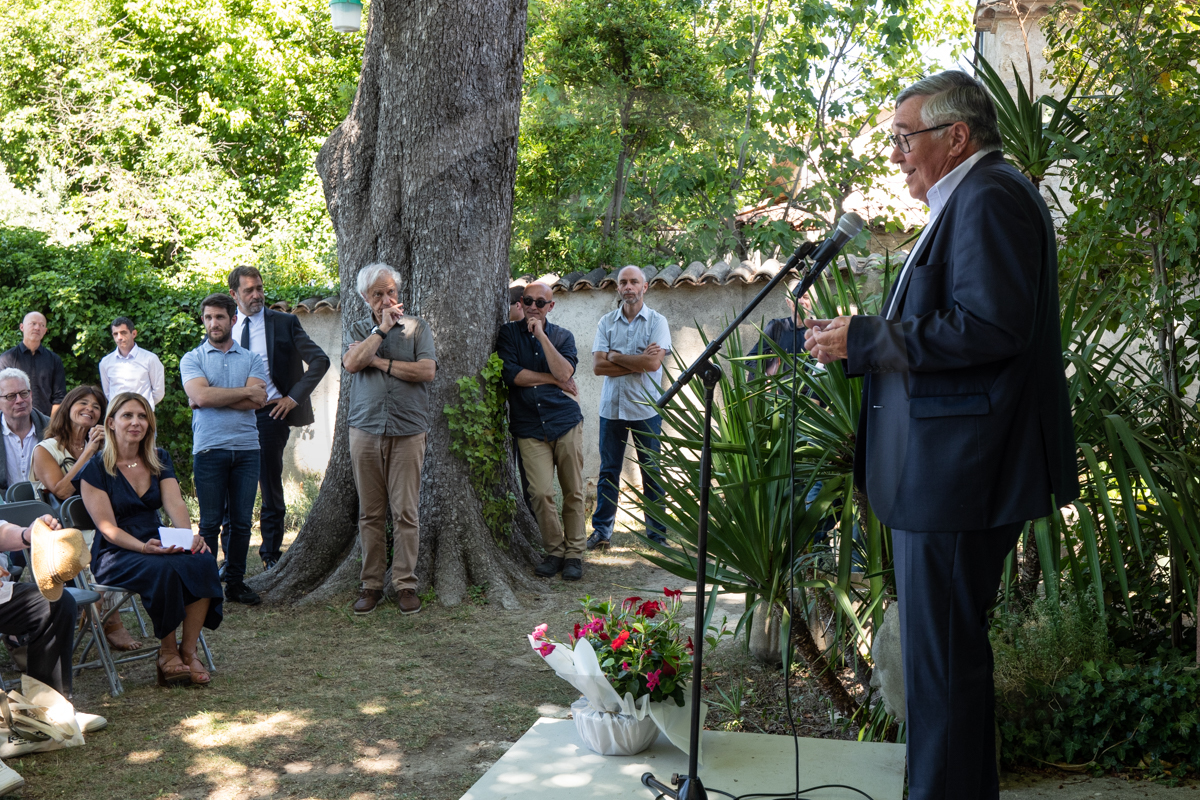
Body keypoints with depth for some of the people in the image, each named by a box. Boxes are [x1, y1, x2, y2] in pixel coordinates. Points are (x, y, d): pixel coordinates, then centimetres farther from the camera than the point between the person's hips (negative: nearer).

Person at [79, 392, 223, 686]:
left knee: (203, 561, -28)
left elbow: (174, 503, -3)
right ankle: (167, 652, -18)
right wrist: (143, 547, -30)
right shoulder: (96, 469, -4)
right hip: (113, 555, -4)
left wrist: (189, 535, -24)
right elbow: (107, 527, -12)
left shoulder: (160, 460, 12)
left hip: (156, 545, 5)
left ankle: (188, 650, -22)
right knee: (165, 569, -36)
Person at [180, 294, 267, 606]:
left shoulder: (251, 359, 12)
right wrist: (244, 392, -5)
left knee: (242, 521, 5)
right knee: (210, 522, 0)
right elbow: (200, 396, -11)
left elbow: (257, 401, -5)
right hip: (209, 449, -2)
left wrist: (214, 398, -8)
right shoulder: (192, 359, 8)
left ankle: (235, 581, 15)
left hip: (246, 448, 2)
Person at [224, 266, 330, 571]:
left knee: (270, 488, 4)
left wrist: (294, 396, -8)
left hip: (269, 413, -3)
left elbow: (319, 360, -2)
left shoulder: (284, 323, 0)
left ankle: (271, 556, 14)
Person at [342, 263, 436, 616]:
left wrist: (381, 362, -5)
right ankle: (371, 584, 12)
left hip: (407, 431, -2)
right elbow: (352, 362, -9)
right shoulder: (358, 330, 12)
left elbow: (427, 371, -8)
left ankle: (405, 583, 6)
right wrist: (383, 328, -7)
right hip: (365, 430, 2)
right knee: (370, 513, 5)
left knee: (406, 512, -2)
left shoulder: (417, 327, 7)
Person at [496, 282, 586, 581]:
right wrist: (554, 379, -4)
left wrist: (541, 335, -11)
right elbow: (510, 374, -8)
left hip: (566, 422, 1)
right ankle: (554, 551, 7)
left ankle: (574, 553, 15)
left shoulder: (562, 336, 10)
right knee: (541, 492, -11)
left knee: (573, 491, 2)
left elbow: (565, 372, -9)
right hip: (529, 427, -1)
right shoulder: (508, 334, 7)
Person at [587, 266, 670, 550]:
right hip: (611, 406, 2)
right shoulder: (607, 322, 7)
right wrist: (638, 362, -11)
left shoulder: (657, 321, 0)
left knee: (652, 472, 3)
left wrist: (615, 357, -7)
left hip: (645, 407, -2)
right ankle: (601, 531, 16)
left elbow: (654, 363, -15)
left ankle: (656, 534, 12)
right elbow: (598, 365, -4)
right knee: (608, 471, 8)